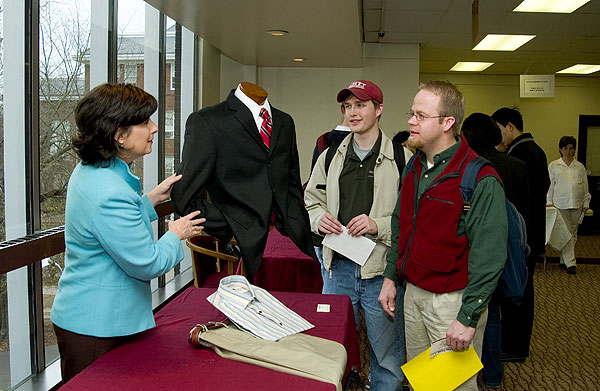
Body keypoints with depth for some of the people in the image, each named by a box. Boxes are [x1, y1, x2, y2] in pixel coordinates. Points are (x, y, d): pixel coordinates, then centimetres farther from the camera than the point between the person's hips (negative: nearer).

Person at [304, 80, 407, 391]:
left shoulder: (401, 159, -6)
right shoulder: (331, 157, 9)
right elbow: (312, 200, 16)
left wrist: (380, 225, -21)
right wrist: (319, 218, -5)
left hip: (381, 271, -3)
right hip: (337, 266, 4)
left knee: (387, 356, 12)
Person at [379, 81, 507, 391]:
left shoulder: (480, 179, -18)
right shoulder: (414, 167, 7)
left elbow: (489, 255, -19)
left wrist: (469, 317, -20)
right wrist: (390, 276, 13)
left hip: (453, 301, -7)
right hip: (413, 293, 7)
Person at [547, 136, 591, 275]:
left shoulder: (580, 167, 10)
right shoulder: (553, 166, 5)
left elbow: (585, 186, 12)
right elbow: (550, 185, 5)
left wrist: (586, 203, 7)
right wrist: (549, 201, -1)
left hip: (577, 205, 3)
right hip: (560, 204, -3)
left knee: (573, 233, 7)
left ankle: (564, 261, 16)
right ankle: (570, 263, -8)